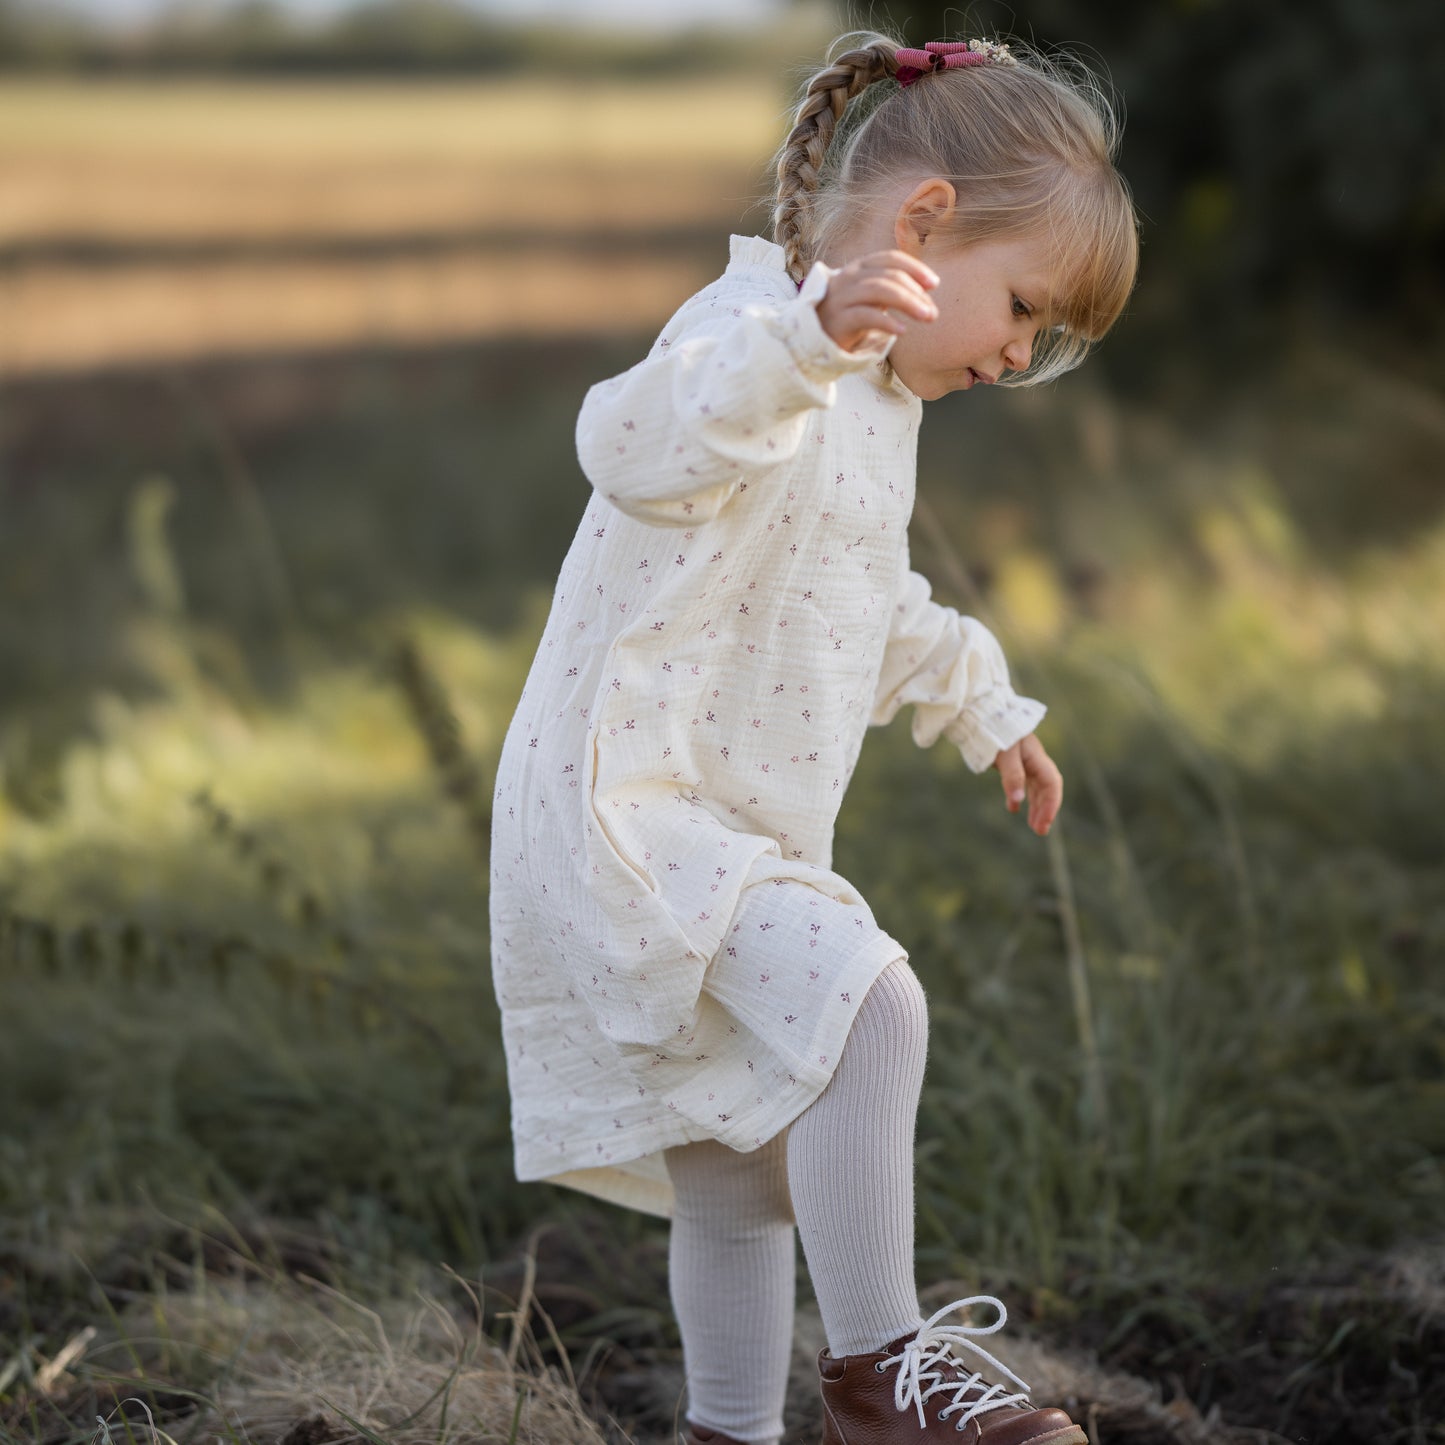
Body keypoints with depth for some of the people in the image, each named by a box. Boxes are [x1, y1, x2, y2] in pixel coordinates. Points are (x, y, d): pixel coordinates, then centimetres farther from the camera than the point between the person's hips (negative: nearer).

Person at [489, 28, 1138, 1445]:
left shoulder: (874, 402, 18)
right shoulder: (758, 335, -16)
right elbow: (637, 443, -41)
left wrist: (979, 706, 45)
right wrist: (812, 331, -56)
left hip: (730, 836, 11)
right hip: (628, 808, -11)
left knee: (749, 1175, 17)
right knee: (870, 1004, -28)